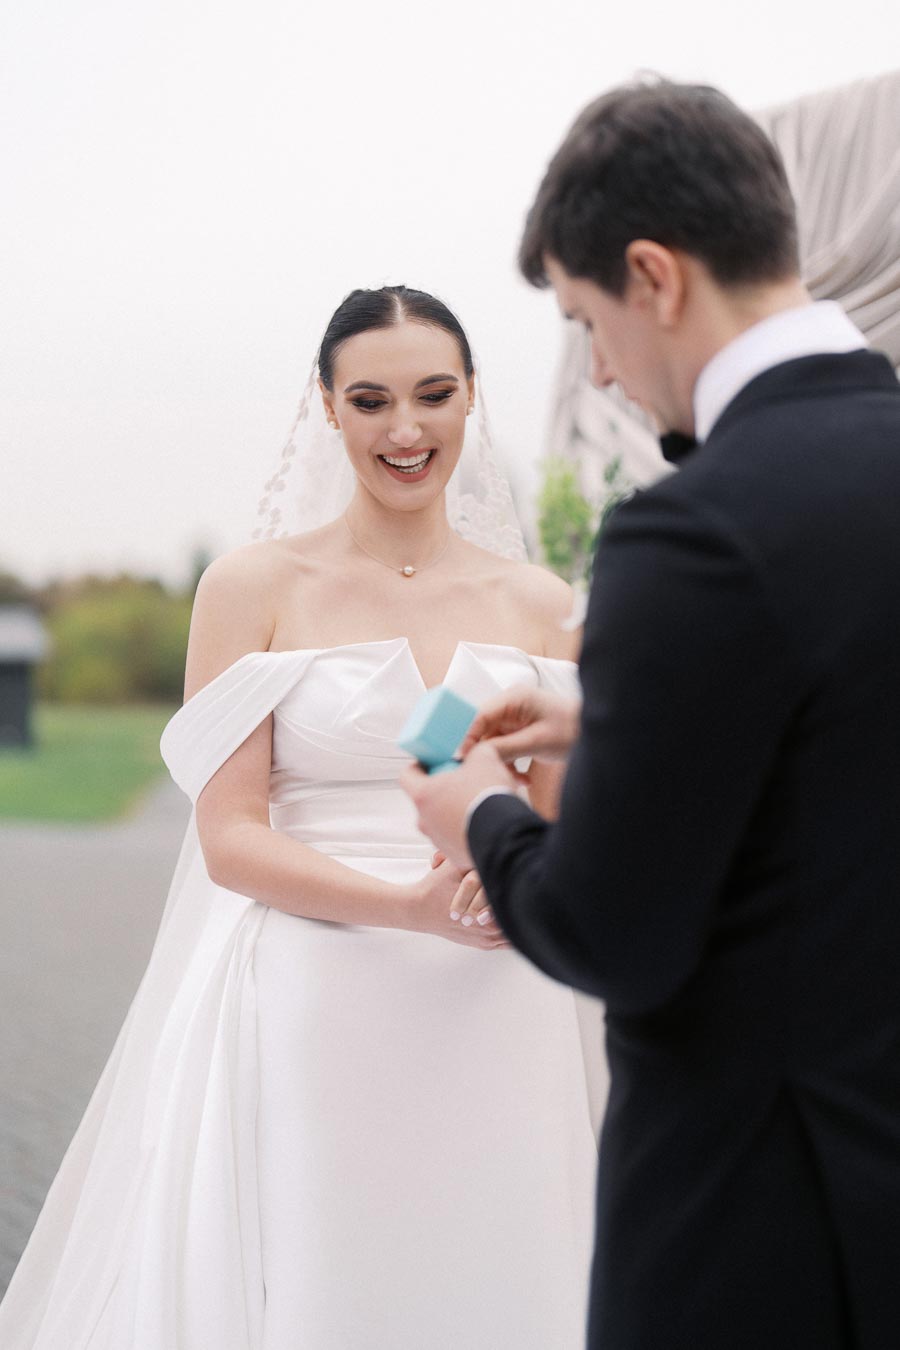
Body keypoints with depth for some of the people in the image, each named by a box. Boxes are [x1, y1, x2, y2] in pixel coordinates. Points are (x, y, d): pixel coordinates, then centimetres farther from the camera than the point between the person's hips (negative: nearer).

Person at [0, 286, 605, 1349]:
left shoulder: (537, 604, 9)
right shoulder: (254, 587, 1)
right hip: (308, 1024, -3)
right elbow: (229, 838, -5)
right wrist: (415, 907, -20)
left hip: (495, 1034, 3)